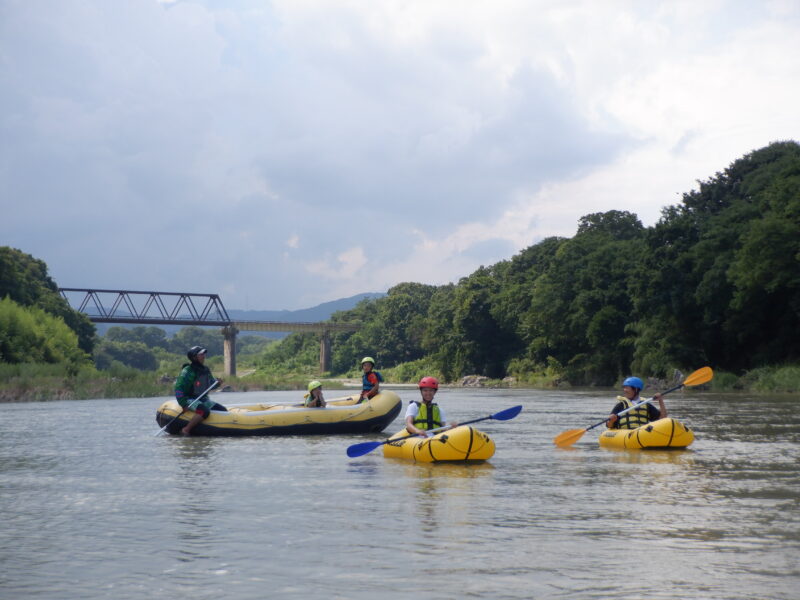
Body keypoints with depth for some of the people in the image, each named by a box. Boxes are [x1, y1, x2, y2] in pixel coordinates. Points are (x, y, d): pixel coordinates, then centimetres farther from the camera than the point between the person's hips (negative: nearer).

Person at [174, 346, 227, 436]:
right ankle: (186, 430, -26)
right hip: (190, 400, -8)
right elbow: (178, 388, -17)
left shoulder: (205, 370, 9)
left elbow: (210, 384, 21)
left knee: (224, 411, -2)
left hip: (203, 399, 8)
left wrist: (217, 382, -2)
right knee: (204, 411, -35)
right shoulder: (188, 371, -15)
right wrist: (183, 404, -22)